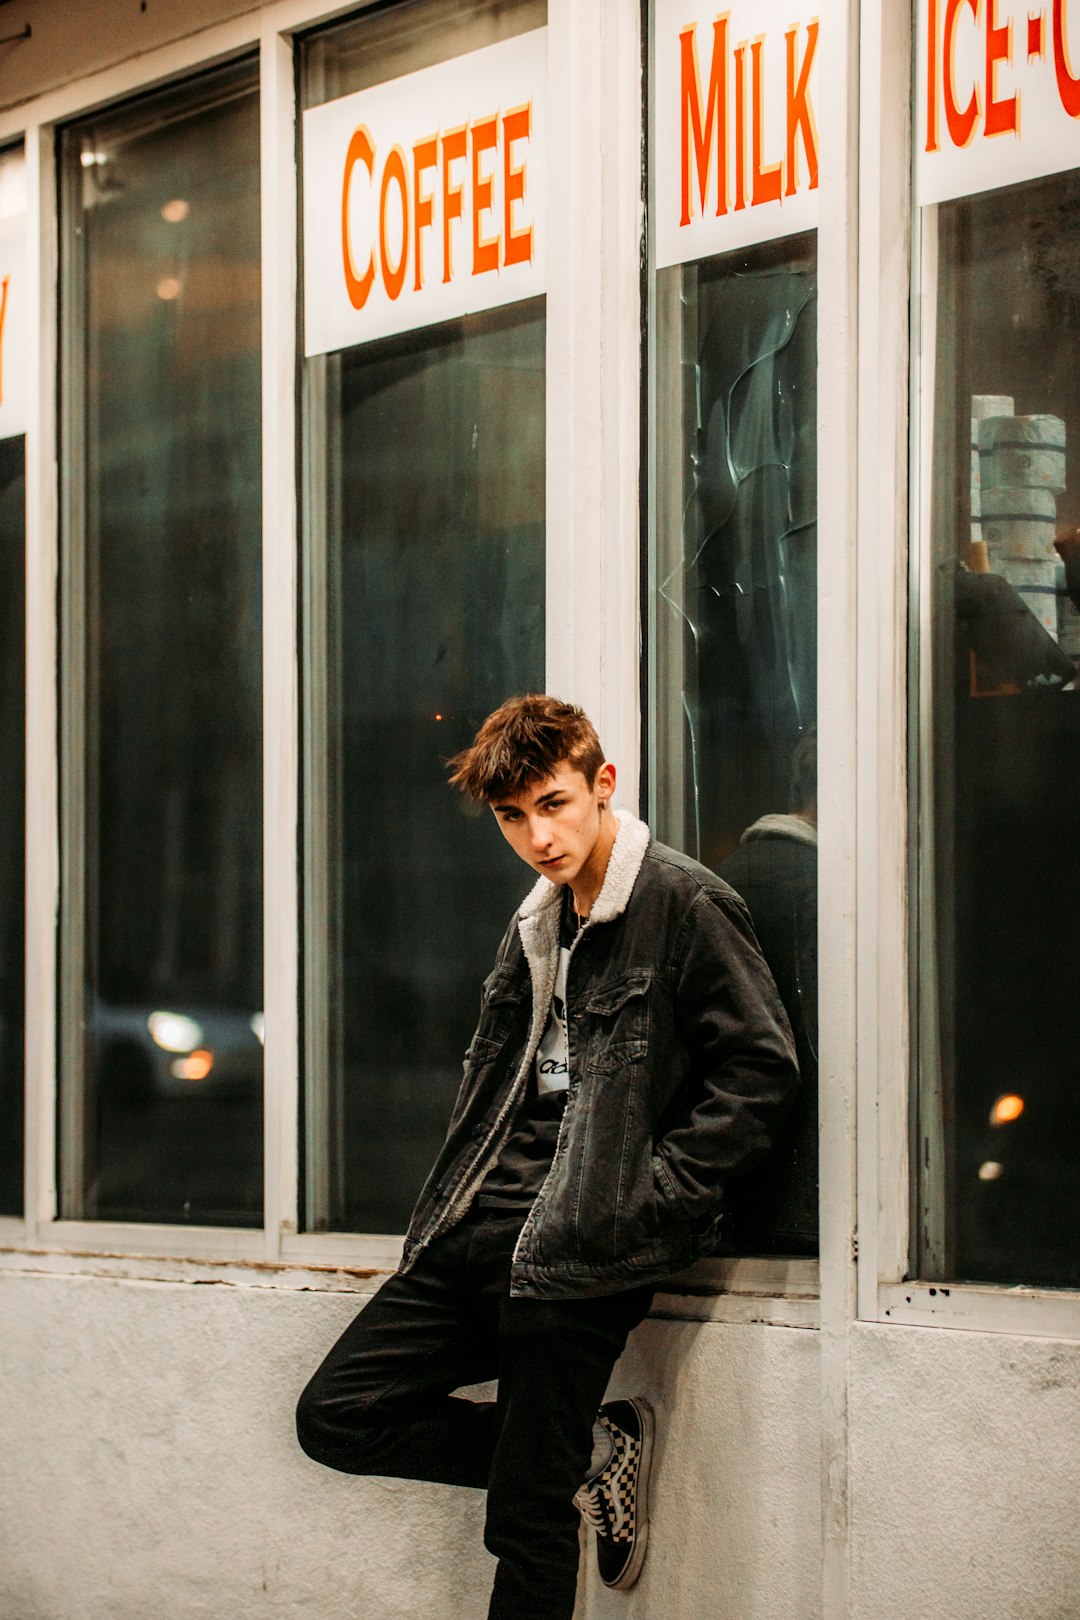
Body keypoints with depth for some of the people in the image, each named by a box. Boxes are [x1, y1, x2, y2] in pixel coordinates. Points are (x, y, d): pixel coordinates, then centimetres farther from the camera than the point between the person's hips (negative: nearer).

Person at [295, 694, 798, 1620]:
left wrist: (649, 1197, -15)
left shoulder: (683, 904, -7)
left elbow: (761, 1067, -11)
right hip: (484, 1230, 8)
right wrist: (459, 1208, 13)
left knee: (531, 1518, -5)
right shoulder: (539, 928, 18)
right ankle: (591, 1455, 10)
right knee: (337, 1417, 3)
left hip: (584, 1251, -8)